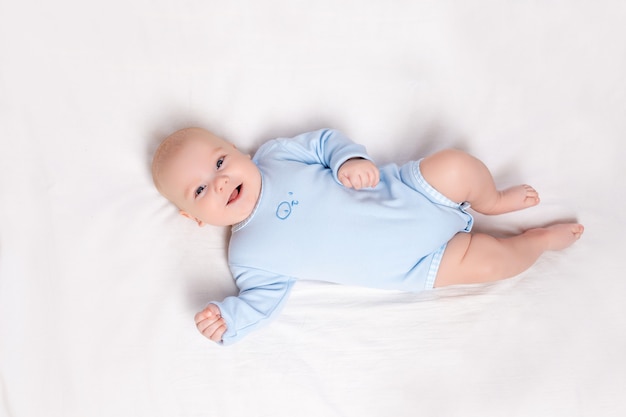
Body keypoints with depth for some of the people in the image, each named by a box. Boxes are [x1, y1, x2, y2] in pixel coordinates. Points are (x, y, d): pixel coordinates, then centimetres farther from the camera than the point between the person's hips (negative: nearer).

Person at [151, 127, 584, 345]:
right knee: (483, 260, -14)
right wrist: (230, 317, -22)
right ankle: (542, 239, 19)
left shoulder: (275, 154, -2)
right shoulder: (247, 255, -6)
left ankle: (492, 201, 13)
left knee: (455, 164, -22)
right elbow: (263, 298, -3)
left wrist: (350, 158, -18)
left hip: (403, 188, 2)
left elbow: (325, 140, 3)